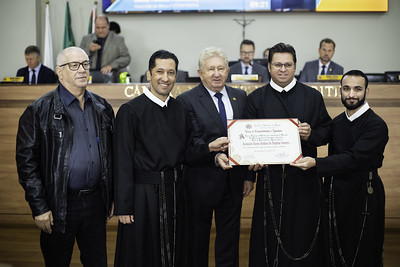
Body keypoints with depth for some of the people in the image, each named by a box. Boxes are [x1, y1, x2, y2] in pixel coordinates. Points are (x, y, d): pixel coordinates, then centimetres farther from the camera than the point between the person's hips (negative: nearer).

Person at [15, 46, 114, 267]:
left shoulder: (103, 108, 8)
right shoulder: (39, 111, -7)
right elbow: (26, 161, -8)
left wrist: (111, 197, 11)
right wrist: (39, 208, -11)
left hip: (95, 200, 4)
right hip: (59, 206, -4)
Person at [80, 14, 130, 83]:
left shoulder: (118, 39, 14)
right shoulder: (86, 39, 19)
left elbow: (126, 58, 5)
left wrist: (111, 66, -12)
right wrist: (89, 50, -6)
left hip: (109, 72, -2)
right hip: (90, 72, 2)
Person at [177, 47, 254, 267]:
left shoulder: (240, 97, 8)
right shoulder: (187, 100, -7)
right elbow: (191, 142, -15)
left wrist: (249, 175, 6)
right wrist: (215, 156, -31)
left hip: (233, 182, 4)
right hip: (202, 181, -4)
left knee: (229, 239, 13)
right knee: (197, 240, 12)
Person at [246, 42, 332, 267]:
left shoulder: (313, 96, 9)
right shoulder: (256, 99, 7)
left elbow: (326, 131, 8)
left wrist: (311, 134, -14)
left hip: (305, 176, 1)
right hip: (271, 177, 0)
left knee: (304, 233, 4)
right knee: (270, 235, 2)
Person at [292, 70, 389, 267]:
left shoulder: (376, 125, -12)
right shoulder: (336, 123, 10)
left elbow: (354, 158, -23)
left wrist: (316, 163, -33)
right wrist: (328, 193, 15)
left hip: (363, 197, -6)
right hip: (337, 196, 6)